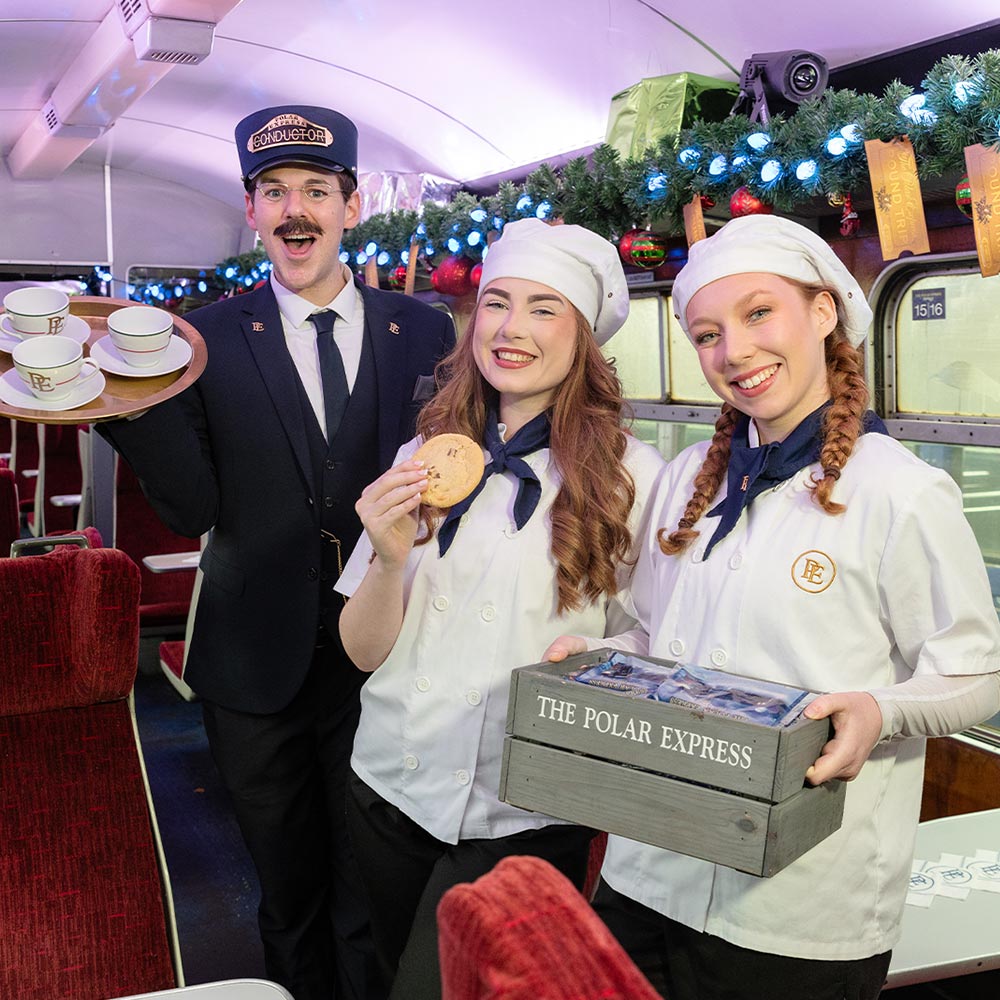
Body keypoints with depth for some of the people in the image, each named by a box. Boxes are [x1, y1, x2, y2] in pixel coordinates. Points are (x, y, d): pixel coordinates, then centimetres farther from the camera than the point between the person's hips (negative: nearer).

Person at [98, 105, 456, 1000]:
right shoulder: (210, 340, -2)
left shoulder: (424, 332, 1)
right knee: (290, 897, 18)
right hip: (259, 667, 0)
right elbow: (195, 507, -8)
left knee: (379, 903, 13)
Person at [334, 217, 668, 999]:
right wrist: (390, 557, -18)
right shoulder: (423, 458, 2)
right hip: (393, 787, 4)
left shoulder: (631, 477, -9)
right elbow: (365, 651, 1)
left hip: (525, 817, -4)